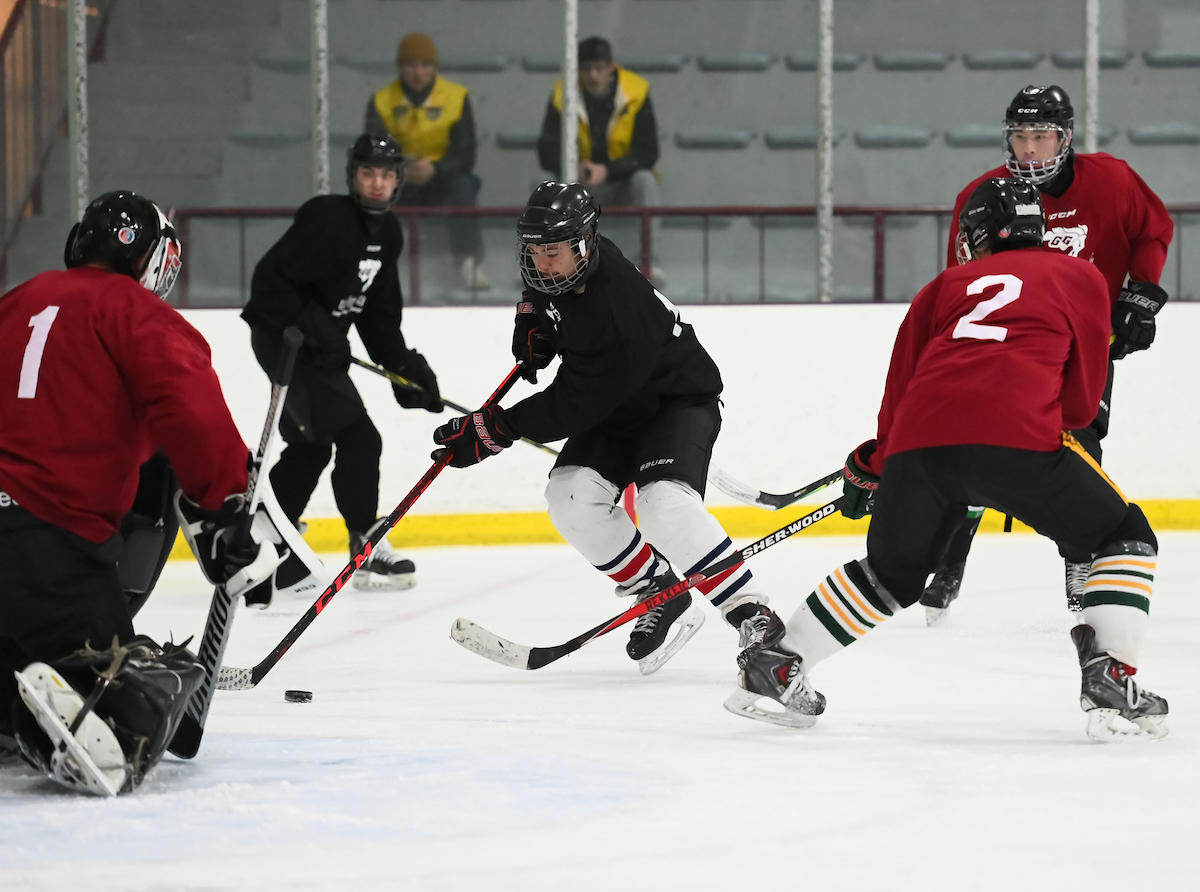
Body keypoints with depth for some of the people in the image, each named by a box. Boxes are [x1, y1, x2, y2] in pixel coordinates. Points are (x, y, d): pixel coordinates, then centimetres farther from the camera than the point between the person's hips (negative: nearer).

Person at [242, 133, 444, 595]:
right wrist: (313, 330, -28)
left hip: (321, 343, 10)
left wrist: (405, 365, 5)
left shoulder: (387, 235, 9)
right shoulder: (326, 219, -19)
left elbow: (379, 313, 14)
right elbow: (271, 281, -23)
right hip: (283, 334, -10)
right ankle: (367, 552, -10)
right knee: (358, 437, -14)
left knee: (311, 447, 19)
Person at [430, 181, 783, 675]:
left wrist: (493, 430, -30)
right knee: (572, 495, -13)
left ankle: (753, 616, -25)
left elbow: (571, 407, -31)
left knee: (664, 503, -32)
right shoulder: (555, 267, -12)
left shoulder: (617, 313, -37)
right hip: (618, 408, 8)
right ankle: (661, 596, 2)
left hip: (679, 399, -8)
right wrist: (532, 318, -3)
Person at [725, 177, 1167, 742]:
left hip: (920, 441, 4)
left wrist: (870, 469, 40)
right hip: (1016, 436, -4)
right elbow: (1082, 400, 20)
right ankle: (1111, 682, -4)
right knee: (1126, 538, 14)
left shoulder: (948, 285, 30)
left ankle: (775, 664, 25)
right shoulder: (1080, 277, 23)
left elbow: (900, 388, 26)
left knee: (893, 572, 28)